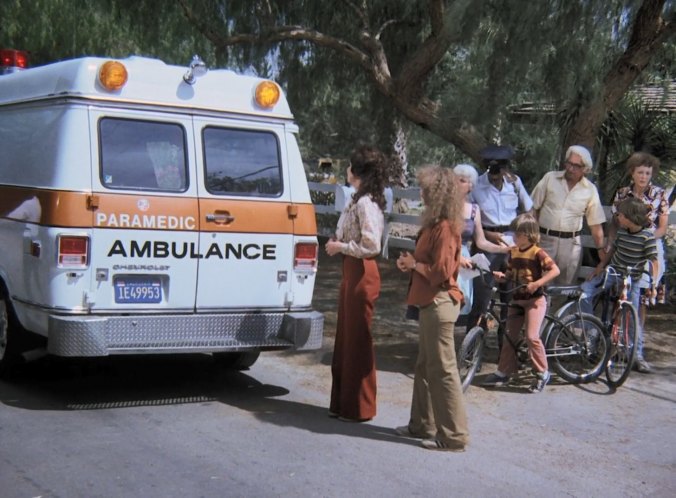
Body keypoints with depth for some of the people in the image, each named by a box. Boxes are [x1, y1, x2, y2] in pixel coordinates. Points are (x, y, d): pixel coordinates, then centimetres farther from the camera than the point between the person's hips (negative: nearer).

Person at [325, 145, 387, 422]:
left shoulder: (366, 204, -18)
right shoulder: (360, 200, 12)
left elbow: (371, 245, -24)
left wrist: (340, 246, -14)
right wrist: (337, 245, 4)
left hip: (362, 275, -10)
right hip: (351, 272, 10)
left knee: (357, 341, 0)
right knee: (345, 338, 16)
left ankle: (359, 408, 11)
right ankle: (343, 402, 27)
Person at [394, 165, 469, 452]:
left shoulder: (445, 227, -17)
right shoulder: (435, 224, 13)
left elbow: (442, 271, -22)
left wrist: (414, 265, -8)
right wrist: (411, 263, 4)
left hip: (439, 304, -11)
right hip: (430, 303, 11)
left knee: (442, 370, -5)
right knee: (425, 367, 18)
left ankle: (454, 436, 1)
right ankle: (422, 424, 29)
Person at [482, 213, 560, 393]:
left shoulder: (537, 253, -13)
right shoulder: (513, 252, 6)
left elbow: (555, 270, -19)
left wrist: (536, 284, -26)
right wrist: (502, 276, -6)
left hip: (534, 299, -7)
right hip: (517, 299, 7)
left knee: (532, 336, -14)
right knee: (509, 336, 10)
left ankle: (542, 373, 1)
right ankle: (503, 372, 19)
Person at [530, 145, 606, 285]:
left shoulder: (590, 190, 2)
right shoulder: (550, 178, 0)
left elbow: (596, 225, 6)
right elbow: (533, 208, 2)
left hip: (571, 243, 1)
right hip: (545, 240, -1)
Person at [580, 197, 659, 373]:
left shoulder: (647, 237, -17)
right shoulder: (621, 232, -2)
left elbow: (654, 262, -16)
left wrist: (652, 283, -25)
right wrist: (601, 265, 5)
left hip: (632, 280, -5)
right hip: (612, 273, 5)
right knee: (584, 292, -10)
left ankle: (638, 356, 8)